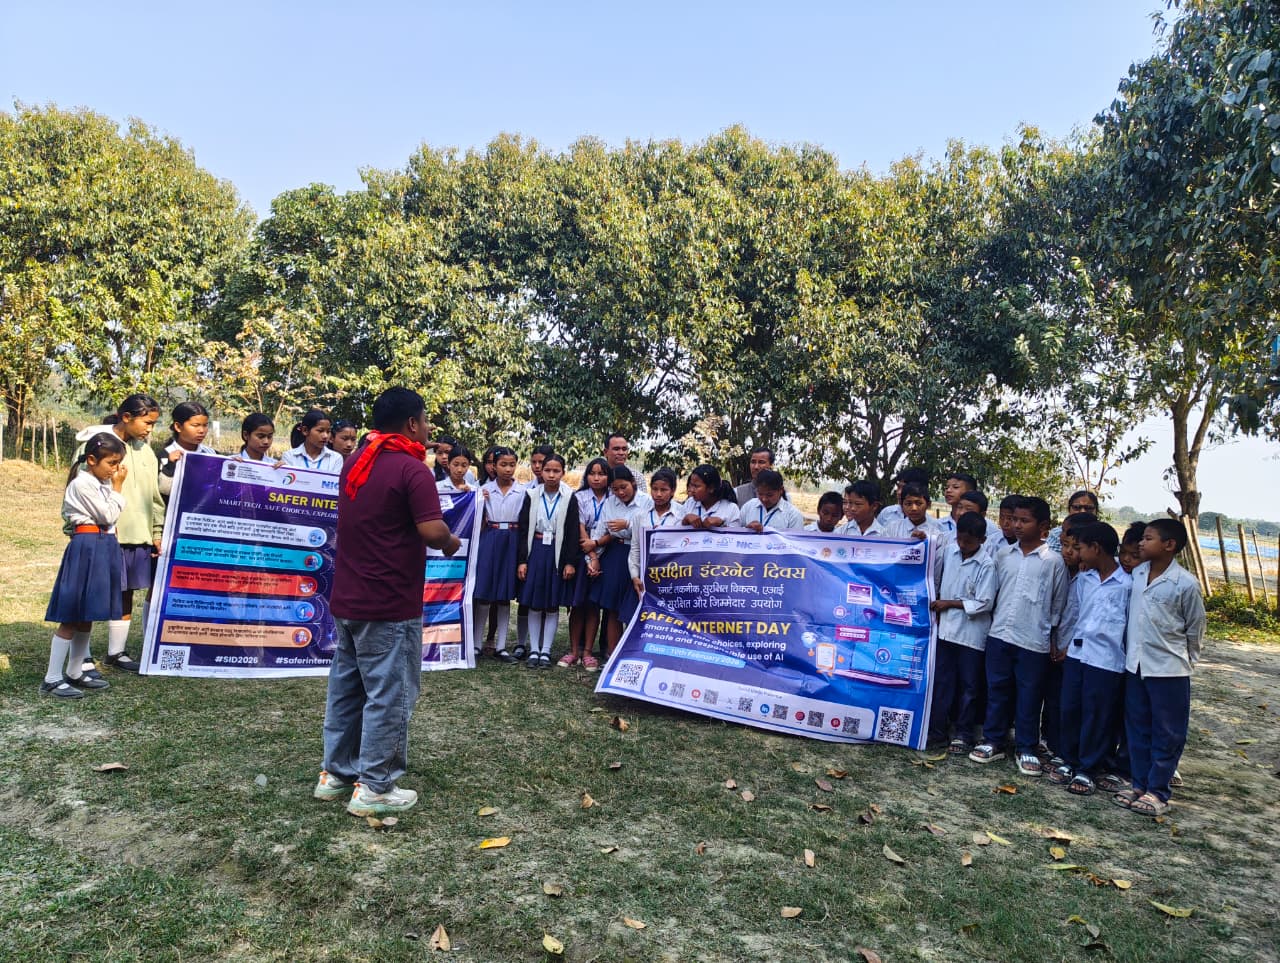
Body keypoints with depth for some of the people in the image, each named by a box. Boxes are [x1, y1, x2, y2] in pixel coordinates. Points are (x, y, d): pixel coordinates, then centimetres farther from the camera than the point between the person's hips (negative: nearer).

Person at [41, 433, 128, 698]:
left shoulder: (102, 483, 15)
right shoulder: (83, 483, -13)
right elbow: (108, 515, -14)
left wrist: (114, 486, 10)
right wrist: (117, 487, -9)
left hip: (102, 547, 9)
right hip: (87, 548, -9)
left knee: (86, 617, 14)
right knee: (71, 618, -5)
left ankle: (74, 673, 23)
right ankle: (52, 679, 1)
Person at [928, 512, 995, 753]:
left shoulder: (986, 565, -13)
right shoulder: (949, 550, 0)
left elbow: (984, 604, -14)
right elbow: (936, 578, 15)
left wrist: (949, 603, -12)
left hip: (971, 634, -4)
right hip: (946, 628, 4)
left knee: (969, 686, 8)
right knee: (941, 680, 11)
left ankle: (963, 735, 19)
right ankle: (937, 729, 22)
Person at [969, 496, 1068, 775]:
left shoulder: (1054, 561, -3)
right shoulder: (1003, 556, 6)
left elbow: (1058, 604, 4)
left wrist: (1047, 630, 5)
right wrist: (995, 621, 8)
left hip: (1034, 641, -3)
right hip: (999, 635, 3)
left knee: (1029, 696, 6)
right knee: (997, 691, 10)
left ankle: (1027, 749, 19)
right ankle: (993, 742, 22)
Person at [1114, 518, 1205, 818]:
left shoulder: (1185, 583, -13)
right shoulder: (1136, 574, 1)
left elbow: (1195, 628, -2)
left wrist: (1186, 660, 6)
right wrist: (1132, 650, 12)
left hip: (1169, 669, -5)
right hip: (1135, 665, 5)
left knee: (1167, 734, 7)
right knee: (1137, 729, 14)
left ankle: (1158, 791, 16)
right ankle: (1139, 783, 26)